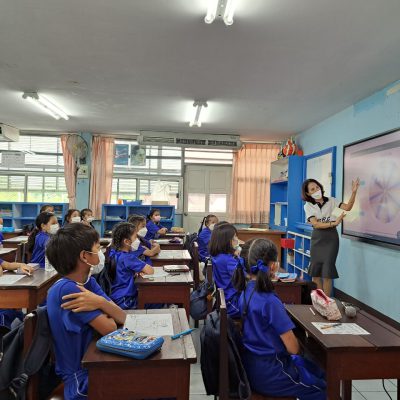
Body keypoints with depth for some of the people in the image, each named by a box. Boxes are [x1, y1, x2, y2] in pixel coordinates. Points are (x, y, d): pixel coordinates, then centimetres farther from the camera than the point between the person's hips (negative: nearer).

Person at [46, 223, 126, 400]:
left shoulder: (89, 281, 0)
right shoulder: (66, 289, -25)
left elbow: (122, 318, -8)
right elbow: (110, 328, -22)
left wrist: (101, 302, -27)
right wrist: (101, 305, -3)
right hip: (83, 380, -7)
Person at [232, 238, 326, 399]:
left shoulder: (245, 292, -3)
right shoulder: (270, 301, -27)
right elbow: (293, 348, -18)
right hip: (267, 374, -8)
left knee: (318, 373, 23)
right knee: (322, 387, 16)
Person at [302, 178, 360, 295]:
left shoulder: (331, 201, 2)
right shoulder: (308, 206, -1)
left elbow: (347, 207, -12)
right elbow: (316, 224, -12)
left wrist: (354, 192, -24)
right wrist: (334, 223, -23)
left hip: (331, 238, -1)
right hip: (317, 238, 1)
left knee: (326, 273, -3)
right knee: (315, 272, 7)